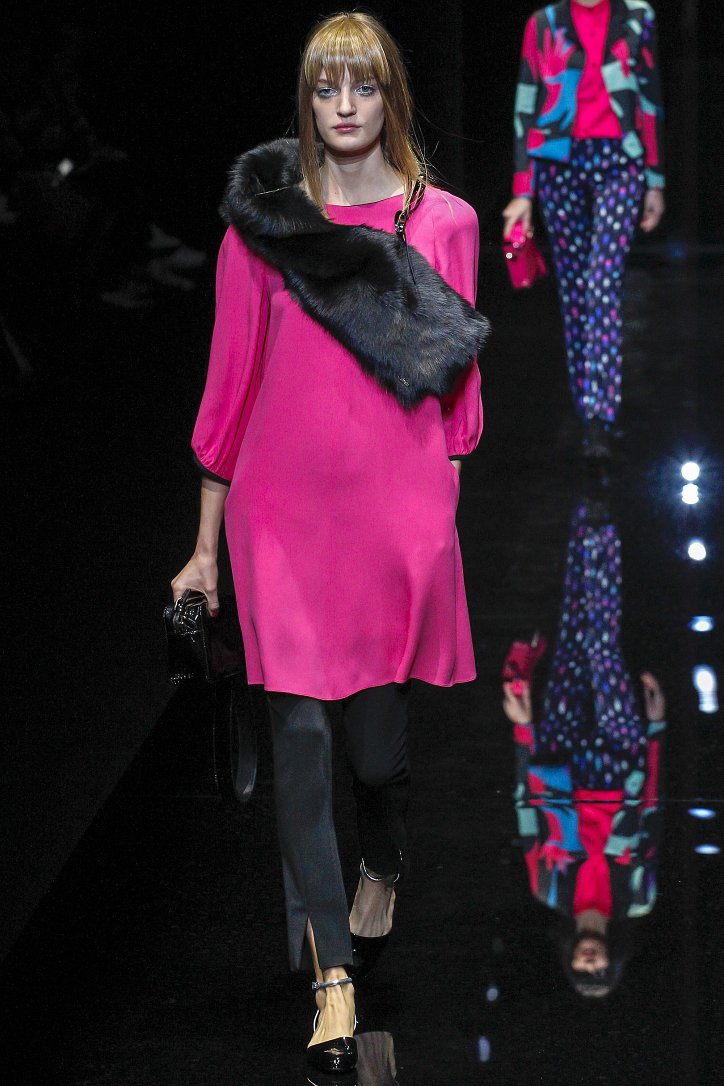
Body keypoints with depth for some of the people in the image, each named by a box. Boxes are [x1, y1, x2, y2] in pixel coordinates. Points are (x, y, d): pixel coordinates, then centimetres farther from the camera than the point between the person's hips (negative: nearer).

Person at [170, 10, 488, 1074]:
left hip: (401, 507, 1)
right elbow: (232, 384, 5)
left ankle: (383, 868, 42)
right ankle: (333, 978, -3)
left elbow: (455, 387, 10)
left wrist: (447, 514, 7)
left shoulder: (444, 222, 5)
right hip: (283, 505, -1)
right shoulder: (261, 220, 3)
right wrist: (206, 545, 6)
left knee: (379, 738, 7)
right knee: (299, 734, -7)